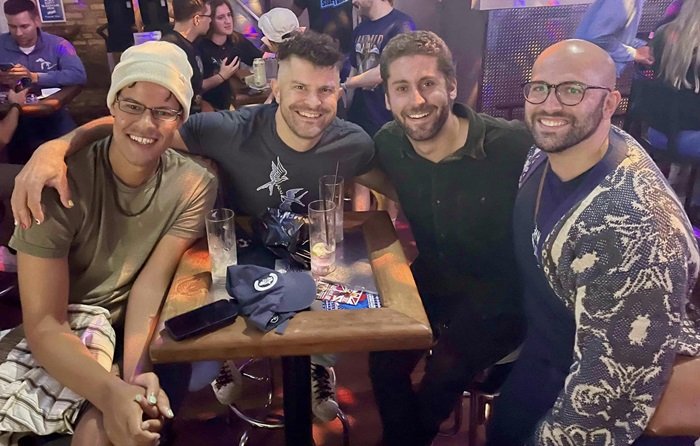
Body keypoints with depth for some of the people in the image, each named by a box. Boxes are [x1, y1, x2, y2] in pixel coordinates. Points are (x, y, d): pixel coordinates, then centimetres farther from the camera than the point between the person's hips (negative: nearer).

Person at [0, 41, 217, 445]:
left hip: (136, 336, 1)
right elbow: (43, 324, -22)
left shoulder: (195, 186, -11)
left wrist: (134, 373, -32)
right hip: (57, 344, 0)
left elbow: (152, 280, -16)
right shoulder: (59, 182, -19)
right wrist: (113, 392, -38)